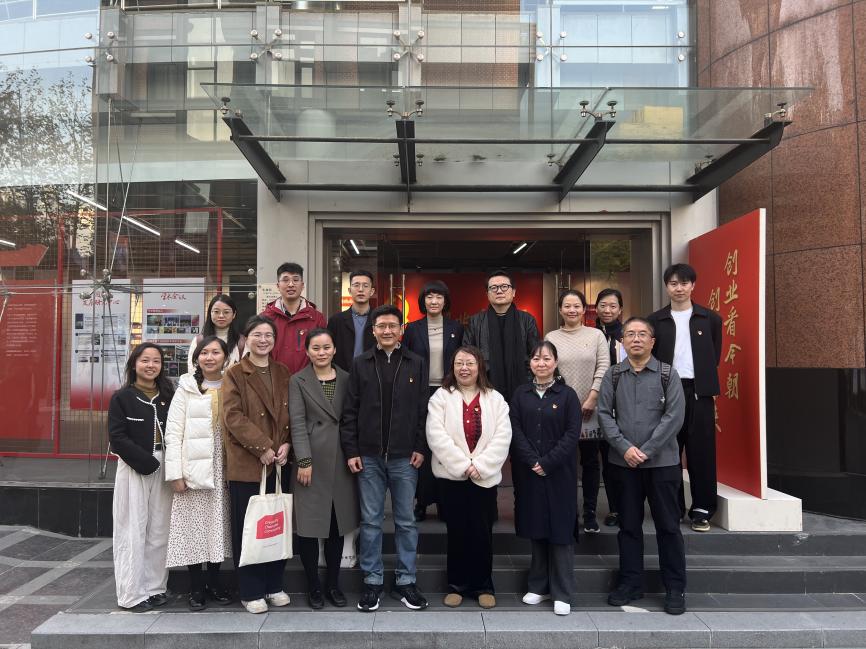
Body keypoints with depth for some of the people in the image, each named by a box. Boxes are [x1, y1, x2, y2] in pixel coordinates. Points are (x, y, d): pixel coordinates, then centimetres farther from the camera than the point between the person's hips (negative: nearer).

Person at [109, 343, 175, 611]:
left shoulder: (168, 396, 9)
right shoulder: (122, 398, -1)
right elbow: (117, 437, -8)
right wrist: (145, 461, -15)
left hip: (163, 469, 3)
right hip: (134, 468, -3)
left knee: (159, 531, 6)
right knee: (133, 530, 0)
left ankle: (155, 587, 16)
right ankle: (131, 594, 8)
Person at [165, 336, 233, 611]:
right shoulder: (186, 389, 2)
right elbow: (173, 433, -2)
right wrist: (175, 473, -9)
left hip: (223, 470, 2)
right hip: (194, 470, -2)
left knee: (218, 525, 9)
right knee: (193, 526, 1)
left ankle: (214, 582, 23)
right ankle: (196, 586, 16)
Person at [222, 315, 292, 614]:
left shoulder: (283, 373, 12)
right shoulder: (235, 374, -1)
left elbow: (291, 414, 10)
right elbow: (233, 416, -11)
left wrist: (285, 444, -6)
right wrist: (262, 447, -16)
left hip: (278, 462, 4)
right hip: (246, 463, -4)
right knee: (248, 528, 3)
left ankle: (274, 585, 24)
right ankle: (251, 591, 16)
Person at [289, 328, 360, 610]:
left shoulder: (346, 379, 9)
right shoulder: (298, 381, 1)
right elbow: (297, 423, -5)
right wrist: (304, 460, -12)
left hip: (341, 460, 3)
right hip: (313, 460, -2)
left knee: (338, 524, 9)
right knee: (310, 525, 2)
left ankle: (333, 584, 23)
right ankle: (313, 586, 18)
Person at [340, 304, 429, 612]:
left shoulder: (416, 364, 3)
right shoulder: (360, 364, 3)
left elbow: (423, 409, 3)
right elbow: (350, 411, 2)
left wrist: (421, 447, -3)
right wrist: (351, 451, -3)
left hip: (405, 457, 0)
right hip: (369, 457, 0)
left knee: (406, 521, 9)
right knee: (371, 521, 8)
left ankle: (405, 581, 21)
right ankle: (372, 581, 21)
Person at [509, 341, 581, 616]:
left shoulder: (567, 395, 0)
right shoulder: (521, 394, 6)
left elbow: (572, 434, -6)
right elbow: (515, 431, 0)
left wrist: (547, 463, -14)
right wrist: (533, 462, -12)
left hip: (559, 473, -2)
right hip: (528, 472, 2)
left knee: (560, 530, 2)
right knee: (536, 529, 9)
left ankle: (562, 593, 11)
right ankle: (539, 586, 23)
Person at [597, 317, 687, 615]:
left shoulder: (667, 374, -1)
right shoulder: (613, 375, 5)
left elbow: (674, 416, -8)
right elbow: (604, 413, 1)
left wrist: (646, 450, -13)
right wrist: (625, 447, -11)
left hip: (662, 461, -2)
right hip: (624, 462, 2)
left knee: (668, 525, 5)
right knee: (629, 524, 11)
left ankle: (675, 588, 18)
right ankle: (630, 583, 23)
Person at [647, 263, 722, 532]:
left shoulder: (710, 318, 6)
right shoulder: (656, 320, 6)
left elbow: (714, 356, 11)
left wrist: (706, 385, 7)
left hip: (699, 392, 0)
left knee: (701, 451, 2)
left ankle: (702, 510, 12)